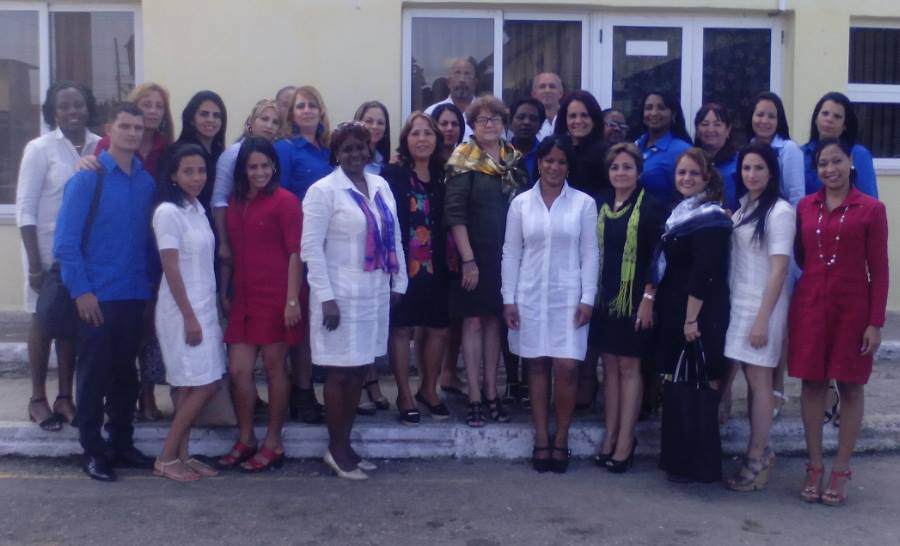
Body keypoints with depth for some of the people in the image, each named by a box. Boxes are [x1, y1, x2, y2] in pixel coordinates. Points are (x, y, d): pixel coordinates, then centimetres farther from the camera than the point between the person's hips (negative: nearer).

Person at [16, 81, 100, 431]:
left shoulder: (100, 147, 0)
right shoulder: (40, 149, -7)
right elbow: (25, 208, -8)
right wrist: (34, 262, -12)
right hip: (48, 248, -3)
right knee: (43, 319, 7)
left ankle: (65, 396, 21)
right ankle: (38, 398, 19)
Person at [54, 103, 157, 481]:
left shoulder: (147, 181, 5)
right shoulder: (87, 178, -6)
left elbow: (149, 238, 8)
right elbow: (66, 241, -9)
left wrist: (151, 283, 3)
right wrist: (81, 291, -14)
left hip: (135, 295, 4)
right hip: (97, 297, -4)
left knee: (125, 374, 14)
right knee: (94, 375, 5)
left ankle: (122, 444, 27)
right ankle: (93, 451, 17)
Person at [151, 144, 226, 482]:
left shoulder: (197, 208, 11)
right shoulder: (168, 212, -13)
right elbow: (171, 269, -16)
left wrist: (205, 312, 13)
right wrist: (189, 317, -18)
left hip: (205, 308, 8)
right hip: (182, 311, -8)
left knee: (191, 387, 9)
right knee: (204, 385, -7)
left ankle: (182, 455, 16)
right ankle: (166, 458, 3)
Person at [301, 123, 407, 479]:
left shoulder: (381, 186, 9)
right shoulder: (323, 190, -9)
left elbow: (394, 238, 13)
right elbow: (311, 248, -13)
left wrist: (398, 283, 10)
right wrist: (326, 297, -17)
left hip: (375, 292, 6)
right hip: (341, 294, -6)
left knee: (359, 371, 12)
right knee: (340, 372, 0)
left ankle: (345, 445, 24)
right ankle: (336, 449, 14)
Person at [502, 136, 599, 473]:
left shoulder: (584, 203, 1)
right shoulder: (521, 203, 5)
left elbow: (590, 254, 1)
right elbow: (510, 254, 5)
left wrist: (587, 299, -6)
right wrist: (509, 299, -1)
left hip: (568, 297, -1)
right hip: (530, 296, 1)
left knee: (566, 368, -5)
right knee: (537, 367, 6)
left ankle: (561, 439, 9)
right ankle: (541, 439, 14)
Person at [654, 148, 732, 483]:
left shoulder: (710, 218, -12)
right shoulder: (680, 213, 16)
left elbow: (704, 273, -19)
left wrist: (692, 317, -21)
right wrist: (657, 304, 14)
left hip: (699, 316, -9)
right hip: (675, 314, 9)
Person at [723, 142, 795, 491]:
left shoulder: (780, 211, -10)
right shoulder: (742, 207, 12)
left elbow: (779, 269, -14)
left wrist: (763, 318, -17)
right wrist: (733, 304, 5)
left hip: (763, 305, -6)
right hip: (737, 304, 6)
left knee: (759, 380, -1)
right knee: (751, 379, 11)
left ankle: (757, 457, 7)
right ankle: (760, 451, 21)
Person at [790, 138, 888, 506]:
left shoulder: (871, 209, -3)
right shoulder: (805, 207, 6)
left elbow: (879, 269, -4)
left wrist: (876, 322, -7)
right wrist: (796, 305, 4)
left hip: (852, 307, -2)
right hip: (810, 305, 3)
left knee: (850, 387, 5)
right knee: (812, 383, 5)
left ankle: (841, 471, 15)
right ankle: (814, 467, 17)